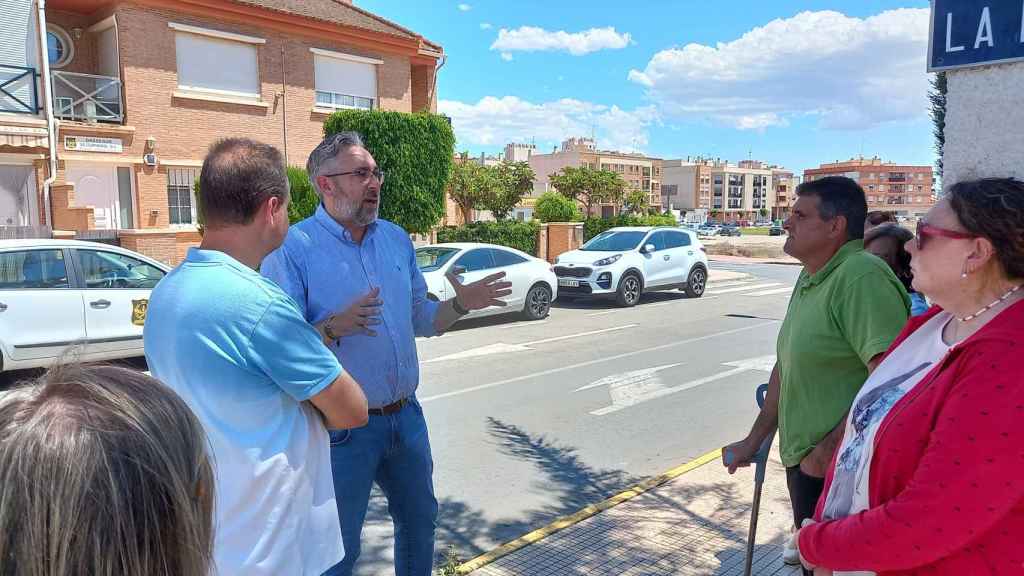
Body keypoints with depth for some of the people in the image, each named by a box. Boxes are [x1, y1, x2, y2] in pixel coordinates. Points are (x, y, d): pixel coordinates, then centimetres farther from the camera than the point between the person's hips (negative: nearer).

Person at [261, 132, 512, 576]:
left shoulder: (396, 239, 7)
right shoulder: (293, 248, -14)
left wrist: (462, 304, -4)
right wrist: (334, 327, -35)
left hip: (406, 416, 6)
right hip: (343, 427, -6)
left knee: (420, 521, 23)